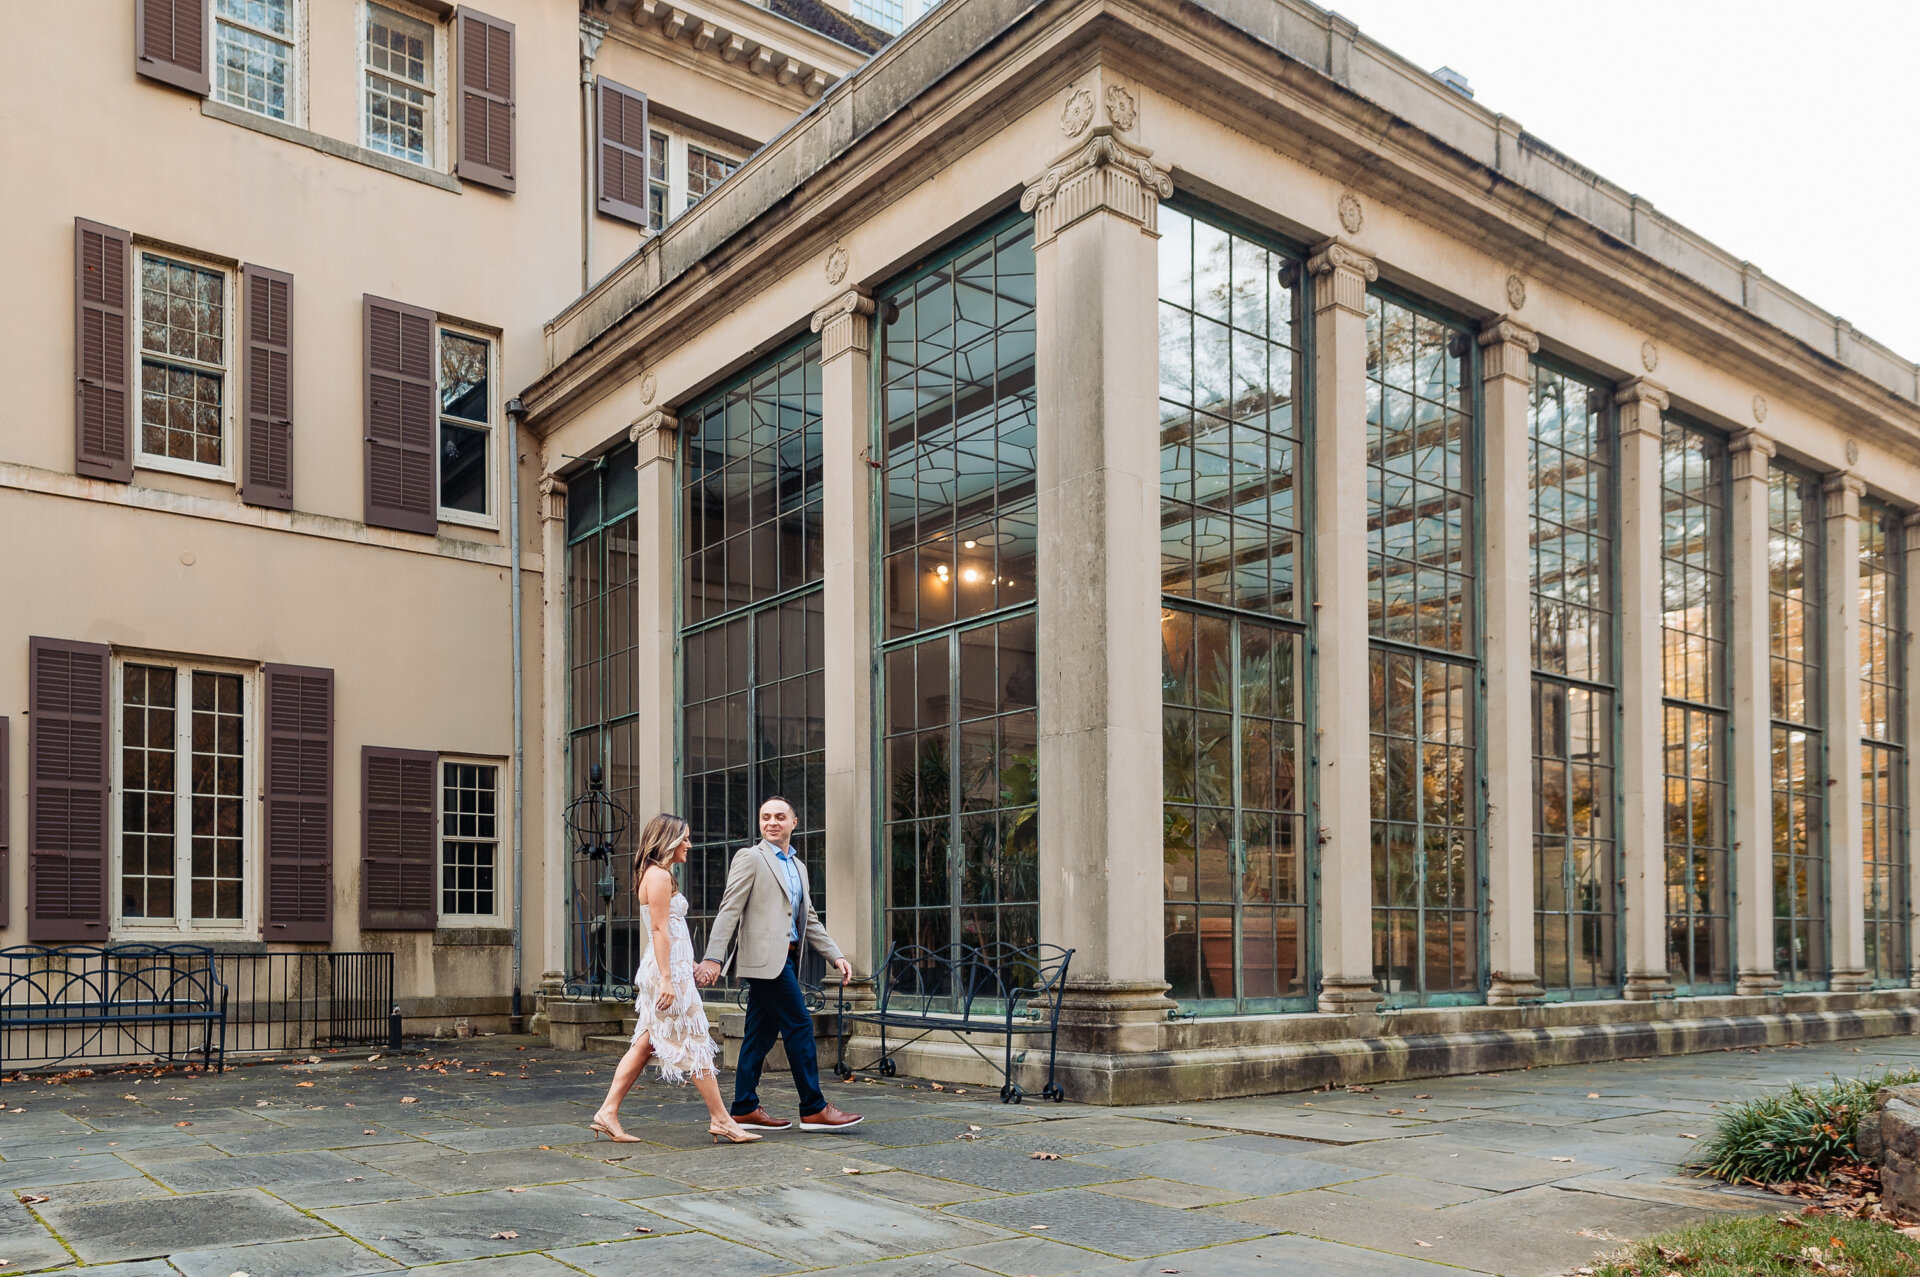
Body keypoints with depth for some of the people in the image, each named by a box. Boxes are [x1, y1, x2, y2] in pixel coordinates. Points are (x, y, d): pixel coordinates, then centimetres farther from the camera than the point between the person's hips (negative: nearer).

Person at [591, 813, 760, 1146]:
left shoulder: (658, 874, 19)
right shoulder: (659, 875, -13)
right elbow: (660, 929, -19)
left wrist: (691, 965, 24)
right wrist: (667, 979, -22)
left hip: (672, 970, 10)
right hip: (669, 971, -10)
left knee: (644, 1045, 10)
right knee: (696, 1045, -4)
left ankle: (608, 1112, 10)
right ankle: (720, 1120, 2)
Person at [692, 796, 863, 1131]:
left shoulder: (798, 867, 21)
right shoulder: (750, 858, -3)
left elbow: (809, 920, 24)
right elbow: (729, 910, -10)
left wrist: (836, 956, 14)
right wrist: (713, 957, -18)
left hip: (785, 958, 8)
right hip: (765, 958, -8)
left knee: (761, 1035, 10)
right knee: (800, 1027, -8)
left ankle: (745, 1109, 16)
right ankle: (814, 1109, -3)